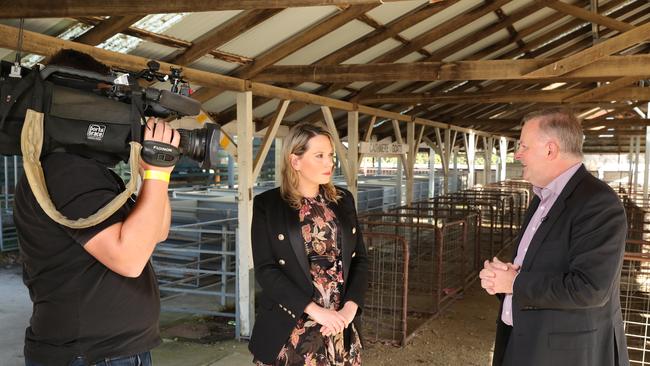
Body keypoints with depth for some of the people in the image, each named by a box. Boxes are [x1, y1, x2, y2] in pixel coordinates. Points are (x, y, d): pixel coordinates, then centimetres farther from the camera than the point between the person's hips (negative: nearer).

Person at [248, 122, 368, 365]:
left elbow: (359, 258, 6)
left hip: (341, 325, 3)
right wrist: (314, 309, -17)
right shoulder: (267, 204, -5)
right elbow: (265, 270, -10)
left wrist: (350, 307, -9)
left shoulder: (343, 200, 7)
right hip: (290, 329, -3)